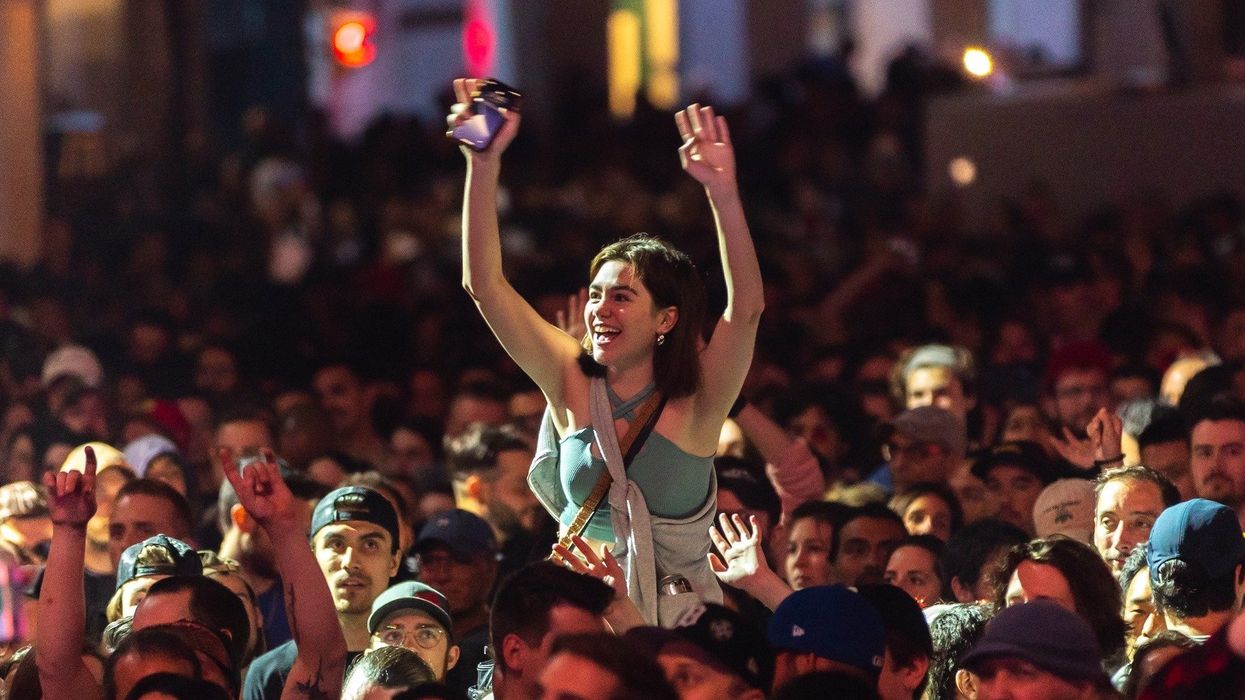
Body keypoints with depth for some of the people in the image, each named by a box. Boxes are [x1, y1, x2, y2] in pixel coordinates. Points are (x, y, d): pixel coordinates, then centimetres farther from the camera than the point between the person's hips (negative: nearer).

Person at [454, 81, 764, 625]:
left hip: (679, 621, -2)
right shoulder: (572, 383, 3)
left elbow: (747, 307, -19)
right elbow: (484, 284, -3)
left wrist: (723, 193, -30)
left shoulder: (694, 402, -4)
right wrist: (483, 166, -12)